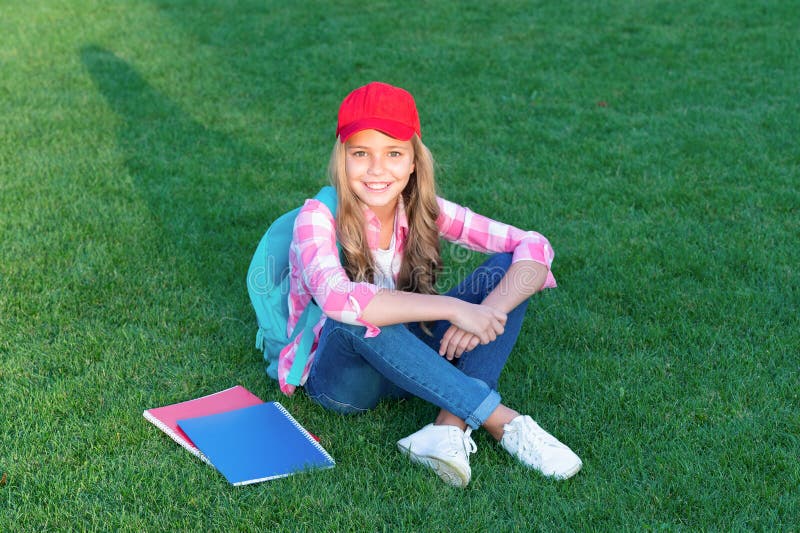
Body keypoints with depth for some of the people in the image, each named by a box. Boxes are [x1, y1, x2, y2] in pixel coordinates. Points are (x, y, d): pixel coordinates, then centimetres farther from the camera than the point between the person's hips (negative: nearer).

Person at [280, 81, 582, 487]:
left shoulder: (424, 211, -8)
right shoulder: (319, 218, -20)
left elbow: (534, 248, -14)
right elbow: (337, 299, -40)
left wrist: (488, 311, -32)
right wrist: (453, 308, -39)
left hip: (408, 367, 4)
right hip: (337, 376, -4)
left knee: (508, 266, -13)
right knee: (353, 317, -39)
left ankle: (451, 427, -28)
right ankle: (504, 422, -30)